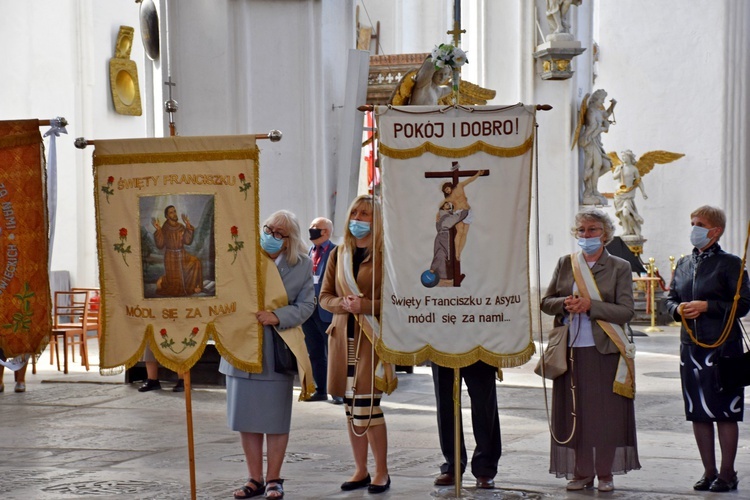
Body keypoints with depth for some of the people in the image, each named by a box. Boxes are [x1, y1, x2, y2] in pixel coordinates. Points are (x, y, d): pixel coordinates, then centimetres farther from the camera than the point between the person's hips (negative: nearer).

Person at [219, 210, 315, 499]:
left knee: (276, 418, 4)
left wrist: (277, 316, -18)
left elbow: (306, 305, -3)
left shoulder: (302, 265, 0)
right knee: (245, 416, 7)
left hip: (277, 352, -1)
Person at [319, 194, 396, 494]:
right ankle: (360, 471, 20)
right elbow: (324, 296, 13)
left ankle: (381, 472, 5)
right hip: (343, 337, 6)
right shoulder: (339, 255, 13)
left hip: (372, 338, -6)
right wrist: (342, 303, -8)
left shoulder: (385, 255, -4)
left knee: (366, 406, -9)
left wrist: (365, 305, -19)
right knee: (351, 408, 10)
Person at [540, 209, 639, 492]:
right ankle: (581, 472, 13)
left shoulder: (620, 267, 1)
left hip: (604, 351, -3)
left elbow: (626, 311, -6)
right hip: (571, 350, 3)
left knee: (606, 413, 0)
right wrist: (564, 303, -9)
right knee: (575, 412, 4)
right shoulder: (565, 264, 11)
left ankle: (605, 474, 10)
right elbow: (546, 302, 12)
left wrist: (590, 305, -16)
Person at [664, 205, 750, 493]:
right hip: (691, 347, 6)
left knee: (725, 413, -1)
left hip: (723, 347, -6)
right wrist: (678, 309, -3)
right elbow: (670, 299, 19)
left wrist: (706, 306, -16)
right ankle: (709, 471, 18)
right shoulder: (683, 264, 12)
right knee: (698, 413, 8)